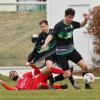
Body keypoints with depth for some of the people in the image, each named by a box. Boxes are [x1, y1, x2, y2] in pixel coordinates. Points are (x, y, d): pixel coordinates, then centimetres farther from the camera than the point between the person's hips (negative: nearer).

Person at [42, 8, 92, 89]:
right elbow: (51, 36, -29)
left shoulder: (72, 24, -1)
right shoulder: (59, 26, -20)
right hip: (61, 53, -6)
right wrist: (45, 44, -47)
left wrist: (86, 19, -3)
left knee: (84, 66, -3)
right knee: (68, 75, -10)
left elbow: (81, 25, 18)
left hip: (71, 50, 6)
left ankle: (87, 86, 13)